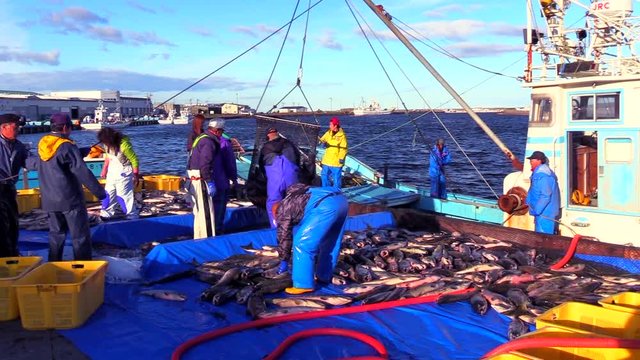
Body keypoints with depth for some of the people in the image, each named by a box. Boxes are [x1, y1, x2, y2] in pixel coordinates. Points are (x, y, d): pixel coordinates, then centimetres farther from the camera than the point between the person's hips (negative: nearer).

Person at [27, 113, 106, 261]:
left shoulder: (42, 144, 6)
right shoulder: (67, 147, -16)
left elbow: (34, 163, 24)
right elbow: (83, 173, -20)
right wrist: (100, 192, -15)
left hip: (49, 201, 7)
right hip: (70, 199, -7)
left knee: (56, 234, 18)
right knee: (80, 236, 1)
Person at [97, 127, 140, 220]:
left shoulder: (124, 144, -27)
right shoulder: (108, 145, -5)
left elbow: (134, 160, -18)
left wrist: (136, 175, -13)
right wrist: (104, 169, 12)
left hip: (123, 174, -7)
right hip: (112, 173, 7)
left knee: (125, 197, -4)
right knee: (108, 195, 15)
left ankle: (132, 218, 6)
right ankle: (105, 216, 27)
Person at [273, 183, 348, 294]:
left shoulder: (283, 209, 17)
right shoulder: (296, 198, 41)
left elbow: (284, 236, 17)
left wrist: (284, 261, 27)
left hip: (326, 206, -9)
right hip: (341, 200, 9)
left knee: (302, 243, -1)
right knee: (330, 243, 24)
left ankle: (303, 284, 2)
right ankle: (324, 276, 37)